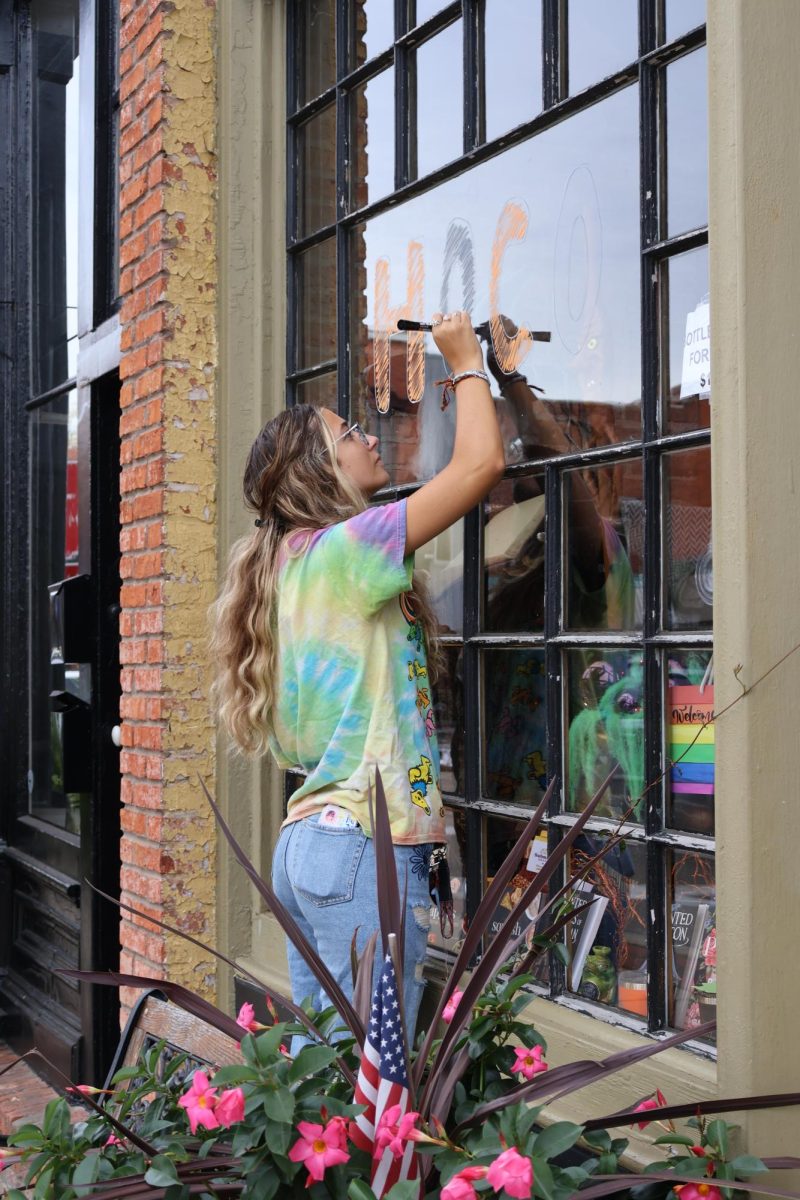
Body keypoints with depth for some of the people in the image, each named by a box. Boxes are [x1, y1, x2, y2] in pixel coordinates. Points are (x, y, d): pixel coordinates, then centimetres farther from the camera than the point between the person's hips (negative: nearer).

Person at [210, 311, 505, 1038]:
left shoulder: (294, 563, 16)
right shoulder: (341, 550, -10)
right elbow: (482, 463, -11)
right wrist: (466, 363, 2)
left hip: (308, 840, 10)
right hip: (366, 843, -10)